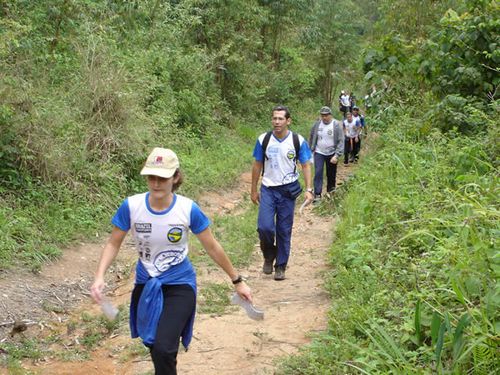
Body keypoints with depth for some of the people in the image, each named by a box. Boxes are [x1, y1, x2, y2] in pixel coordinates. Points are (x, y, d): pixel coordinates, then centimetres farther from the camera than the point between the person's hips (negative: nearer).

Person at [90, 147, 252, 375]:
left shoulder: (188, 209, -18)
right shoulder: (131, 206, -16)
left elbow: (212, 247, -6)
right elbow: (114, 243, -4)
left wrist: (237, 281, 1)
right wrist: (99, 276, -20)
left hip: (180, 285, -3)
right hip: (146, 285, 3)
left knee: (164, 349, -20)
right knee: (153, 346, 17)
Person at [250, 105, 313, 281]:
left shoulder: (298, 141, -4)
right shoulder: (263, 140, -2)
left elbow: (306, 166, 3)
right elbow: (257, 165, 7)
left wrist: (309, 189, -6)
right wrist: (253, 190, 9)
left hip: (288, 190, 0)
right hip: (268, 189, 0)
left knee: (284, 230, 5)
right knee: (264, 227, -14)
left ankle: (280, 267, 19)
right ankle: (269, 256, 15)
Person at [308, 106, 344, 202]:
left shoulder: (336, 125, -12)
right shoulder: (317, 124, -4)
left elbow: (341, 141, -14)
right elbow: (311, 138, 10)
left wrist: (337, 155, -21)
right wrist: (310, 151, 11)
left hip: (331, 154, -1)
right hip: (319, 153, 1)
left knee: (331, 175, 11)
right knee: (318, 173, -9)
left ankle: (330, 192, 30)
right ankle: (317, 194, -7)